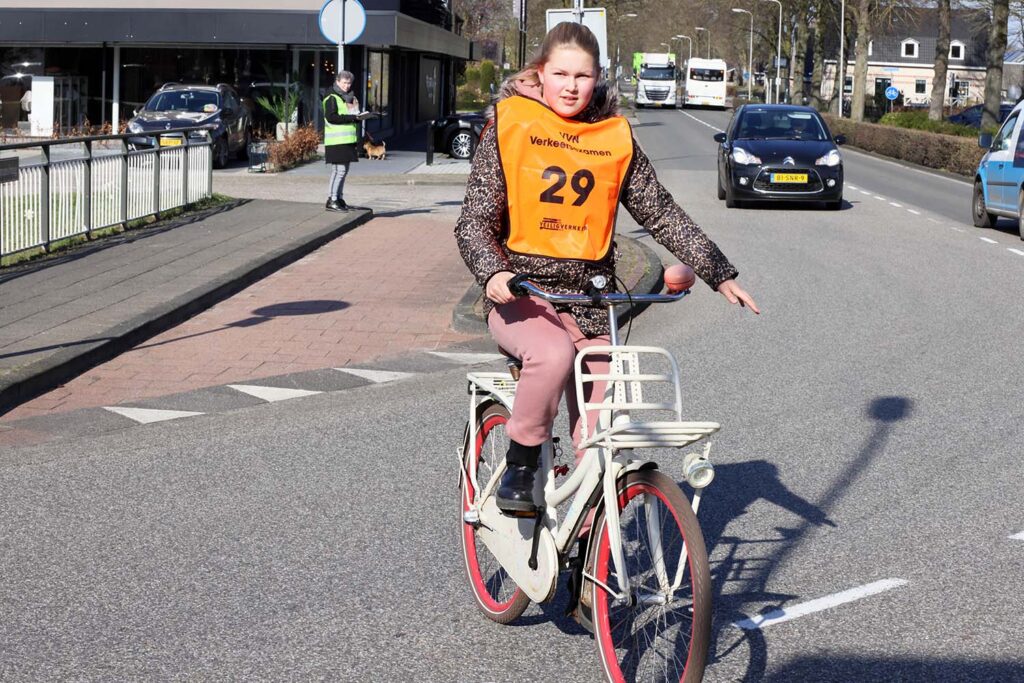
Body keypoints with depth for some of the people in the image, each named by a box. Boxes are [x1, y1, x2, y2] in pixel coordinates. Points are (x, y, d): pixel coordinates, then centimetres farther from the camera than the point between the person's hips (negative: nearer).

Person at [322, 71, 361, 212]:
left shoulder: (350, 97, 19)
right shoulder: (332, 98, -7)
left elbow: (353, 115, 26)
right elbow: (331, 117, -18)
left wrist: (358, 117, 2)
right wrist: (351, 117, -20)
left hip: (348, 140, 9)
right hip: (336, 141, -9)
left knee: (343, 170, 10)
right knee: (339, 170, -11)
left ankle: (339, 198, 16)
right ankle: (331, 200, -9)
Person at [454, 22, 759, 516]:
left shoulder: (615, 137, 5)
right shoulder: (510, 126, -2)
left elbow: (660, 213, 9)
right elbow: (475, 220, -5)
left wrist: (719, 274, 2)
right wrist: (492, 273, -24)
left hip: (591, 299, 3)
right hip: (521, 294, -3)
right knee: (554, 354, -35)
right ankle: (519, 466, -13)